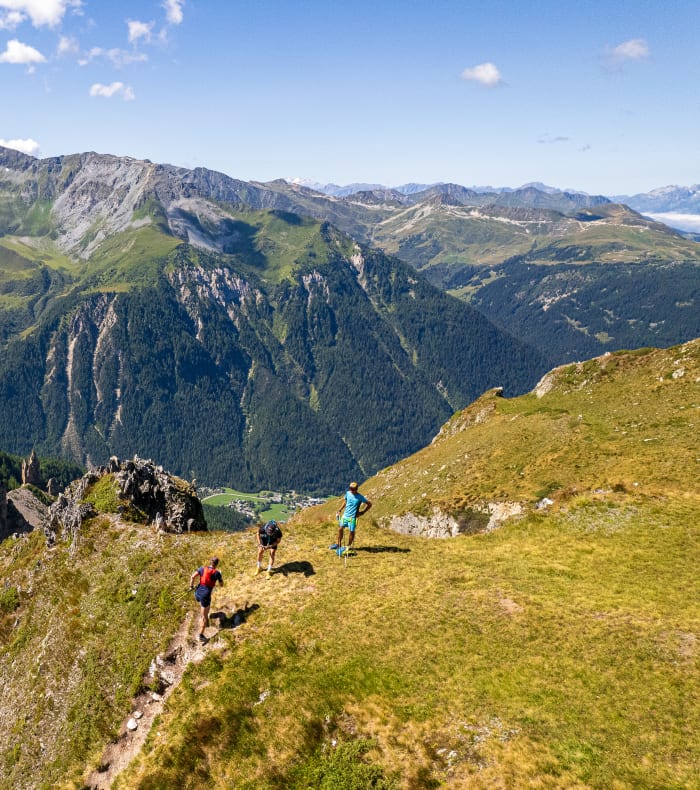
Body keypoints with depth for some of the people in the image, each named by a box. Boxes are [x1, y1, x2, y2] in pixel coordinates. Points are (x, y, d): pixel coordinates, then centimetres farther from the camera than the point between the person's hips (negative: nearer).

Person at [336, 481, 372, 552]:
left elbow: (369, 504, -7)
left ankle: (348, 546, 20)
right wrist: (339, 510, 14)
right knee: (340, 529, 5)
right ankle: (339, 544, 21)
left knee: (352, 531, 2)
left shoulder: (360, 497, -14)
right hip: (345, 515, 5)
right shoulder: (348, 493, 0)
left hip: (352, 517, -5)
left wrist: (362, 512, -7)